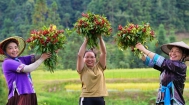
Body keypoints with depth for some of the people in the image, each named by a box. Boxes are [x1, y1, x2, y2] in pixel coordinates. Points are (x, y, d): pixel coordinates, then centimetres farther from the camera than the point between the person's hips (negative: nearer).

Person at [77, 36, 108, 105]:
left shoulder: (100, 67, 11)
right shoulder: (83, 69, 4)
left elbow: (104, 53, 4)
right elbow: (80, 55, -8)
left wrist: (100, 38, -1)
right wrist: (86, 40, -4)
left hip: (99, 99, 3)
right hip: (86, 99, -3)